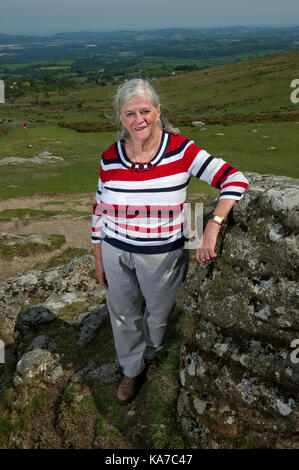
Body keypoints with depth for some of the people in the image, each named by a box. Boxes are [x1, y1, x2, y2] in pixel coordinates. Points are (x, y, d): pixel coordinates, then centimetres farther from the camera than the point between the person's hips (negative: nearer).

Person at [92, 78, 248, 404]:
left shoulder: (181, 150, -16)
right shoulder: (110, 158, -7)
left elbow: (233, 179, -20)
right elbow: (100, 209, 4)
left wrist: (212, 227, -34)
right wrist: (98, 259, 6)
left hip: (163, 254, -2)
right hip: (116, 252, 2)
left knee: (159, 311, 20)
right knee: (123, 314, 18)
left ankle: (153, 353, 55)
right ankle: (133, 369, 46)